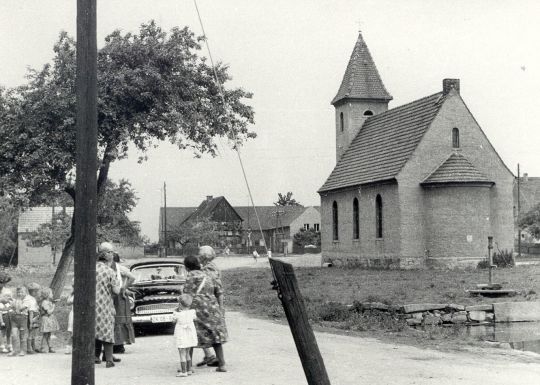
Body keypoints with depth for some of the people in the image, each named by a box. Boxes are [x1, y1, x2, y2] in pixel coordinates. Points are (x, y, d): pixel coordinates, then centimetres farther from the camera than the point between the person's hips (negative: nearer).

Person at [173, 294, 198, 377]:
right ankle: (189, 369, 23)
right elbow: (194, 318, 16)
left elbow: (174, 321, 3)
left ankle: (184, 372, 0)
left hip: (181, 337, -5)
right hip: (191, 335, 5)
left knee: (182, 355, 0)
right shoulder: (191, 312, -6)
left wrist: (177, 310, 10)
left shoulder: (177, 314, -17)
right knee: (187, 354, 18)